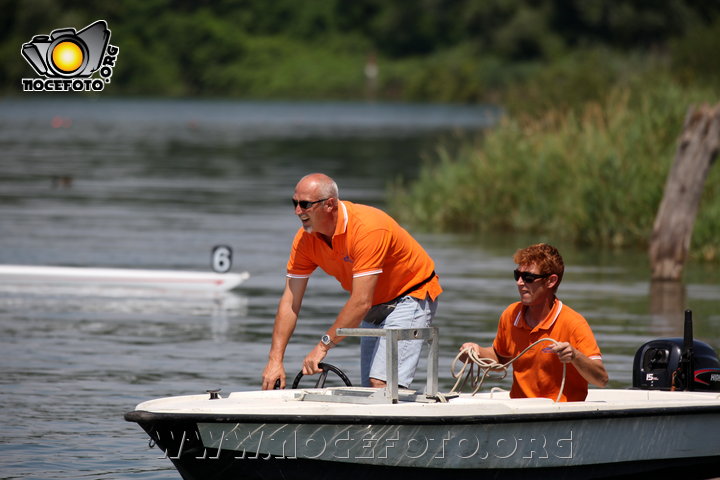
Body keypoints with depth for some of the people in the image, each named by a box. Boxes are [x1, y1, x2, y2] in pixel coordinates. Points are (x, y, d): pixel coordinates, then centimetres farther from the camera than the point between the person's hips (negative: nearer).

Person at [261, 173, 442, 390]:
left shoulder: (367, 228, -32)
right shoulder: (306, 238, -10)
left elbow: (361, 302, -33)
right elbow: (290, 301, -9)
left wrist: (323, 346, -30)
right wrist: (275, 359, -17)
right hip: (374, 307, 7)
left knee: (382, 382, -23)